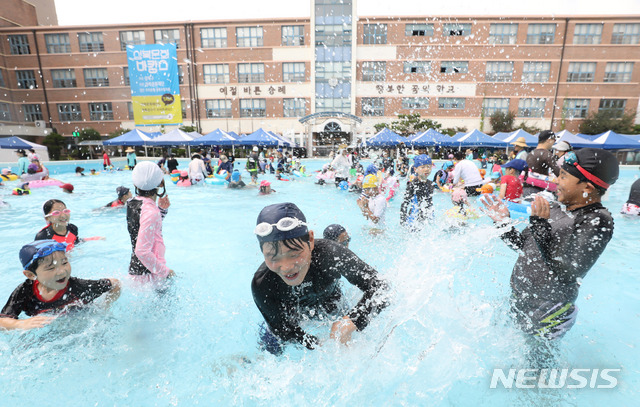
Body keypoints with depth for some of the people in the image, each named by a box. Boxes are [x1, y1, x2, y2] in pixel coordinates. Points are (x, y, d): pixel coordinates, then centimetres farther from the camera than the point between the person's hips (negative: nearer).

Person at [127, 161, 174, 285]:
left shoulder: (132, 202, 5)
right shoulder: (150, 212, -24)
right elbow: (142, 251, -27)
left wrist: (161, 210, 7)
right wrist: (164, 271, -18)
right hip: (148, 274, -9)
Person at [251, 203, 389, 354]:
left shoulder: (330, 253, -41)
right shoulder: (261, 285, -36)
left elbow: (379, 286, -36)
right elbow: (284, 330, -23)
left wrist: (350, 323, -50)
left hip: (332, 309, 1)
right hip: (292, 315, 0)